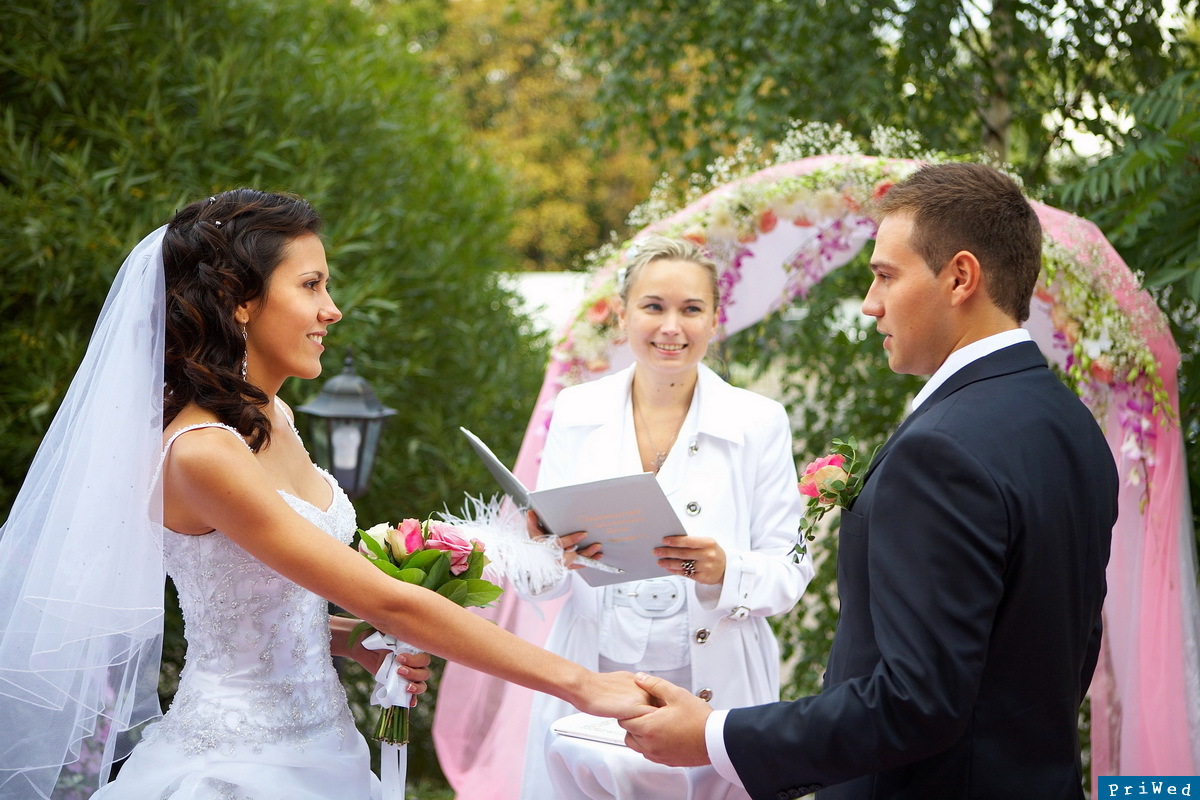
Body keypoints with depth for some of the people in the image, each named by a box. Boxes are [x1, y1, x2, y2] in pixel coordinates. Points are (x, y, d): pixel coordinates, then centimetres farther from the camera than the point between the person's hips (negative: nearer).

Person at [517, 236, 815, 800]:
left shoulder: (759, 422, -3)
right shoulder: (576, 414, 2)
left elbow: (789, 572, -3)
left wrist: (723, 572, -23)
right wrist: (553, 553, -19)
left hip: (715, 693, -1)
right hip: (590, 692, 1)